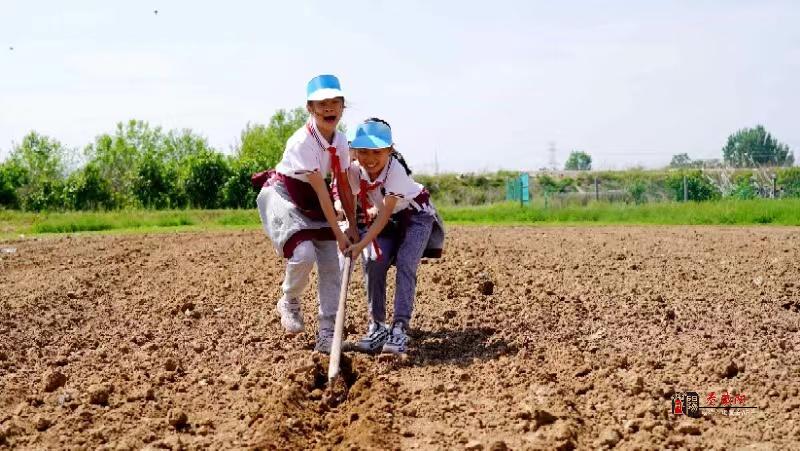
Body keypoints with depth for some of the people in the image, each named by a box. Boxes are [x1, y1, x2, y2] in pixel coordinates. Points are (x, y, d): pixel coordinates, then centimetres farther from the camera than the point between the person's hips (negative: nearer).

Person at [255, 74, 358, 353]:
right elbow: (321, 191, -27)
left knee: (332, 264, -3)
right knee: (304, 254, -27)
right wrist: (338, 233, -25)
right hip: (282, 195, -7)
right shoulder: (303, 141, -27)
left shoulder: (340, 142, -5)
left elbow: (344, 186, 3)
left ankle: (326, 335, 2)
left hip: (312, 201, 7)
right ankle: (289, 302, 5)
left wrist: (353, 227, -1)